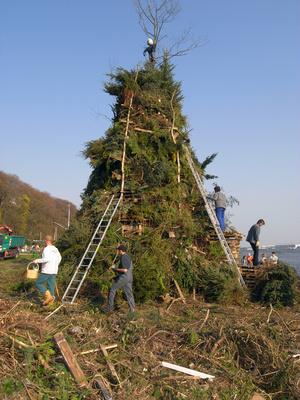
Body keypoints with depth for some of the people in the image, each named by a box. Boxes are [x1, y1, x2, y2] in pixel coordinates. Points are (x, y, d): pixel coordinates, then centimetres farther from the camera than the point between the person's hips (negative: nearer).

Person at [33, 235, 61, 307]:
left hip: (47, 271, -8)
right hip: (54, 272, 8)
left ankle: (48, 296, -9)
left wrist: (37, 261, -18)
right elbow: (59, 258, 27)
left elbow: (47, 259, -29)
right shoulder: (55, 249, 12)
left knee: (38, 283, 3)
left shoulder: (46, 249, -14)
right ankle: (49, 303, 9)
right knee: (51, 285, 8)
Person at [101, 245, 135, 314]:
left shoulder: (123, 258, -13)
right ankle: (132, 309, 4)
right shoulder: (128, 257, 17)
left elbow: (125, 270, -20)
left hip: (123, 277, -9)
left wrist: (115, 269, -8)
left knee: (112, 290, 2)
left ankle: (109, 307, 5)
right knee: (129, 293, 7)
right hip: (129, 278, 9)